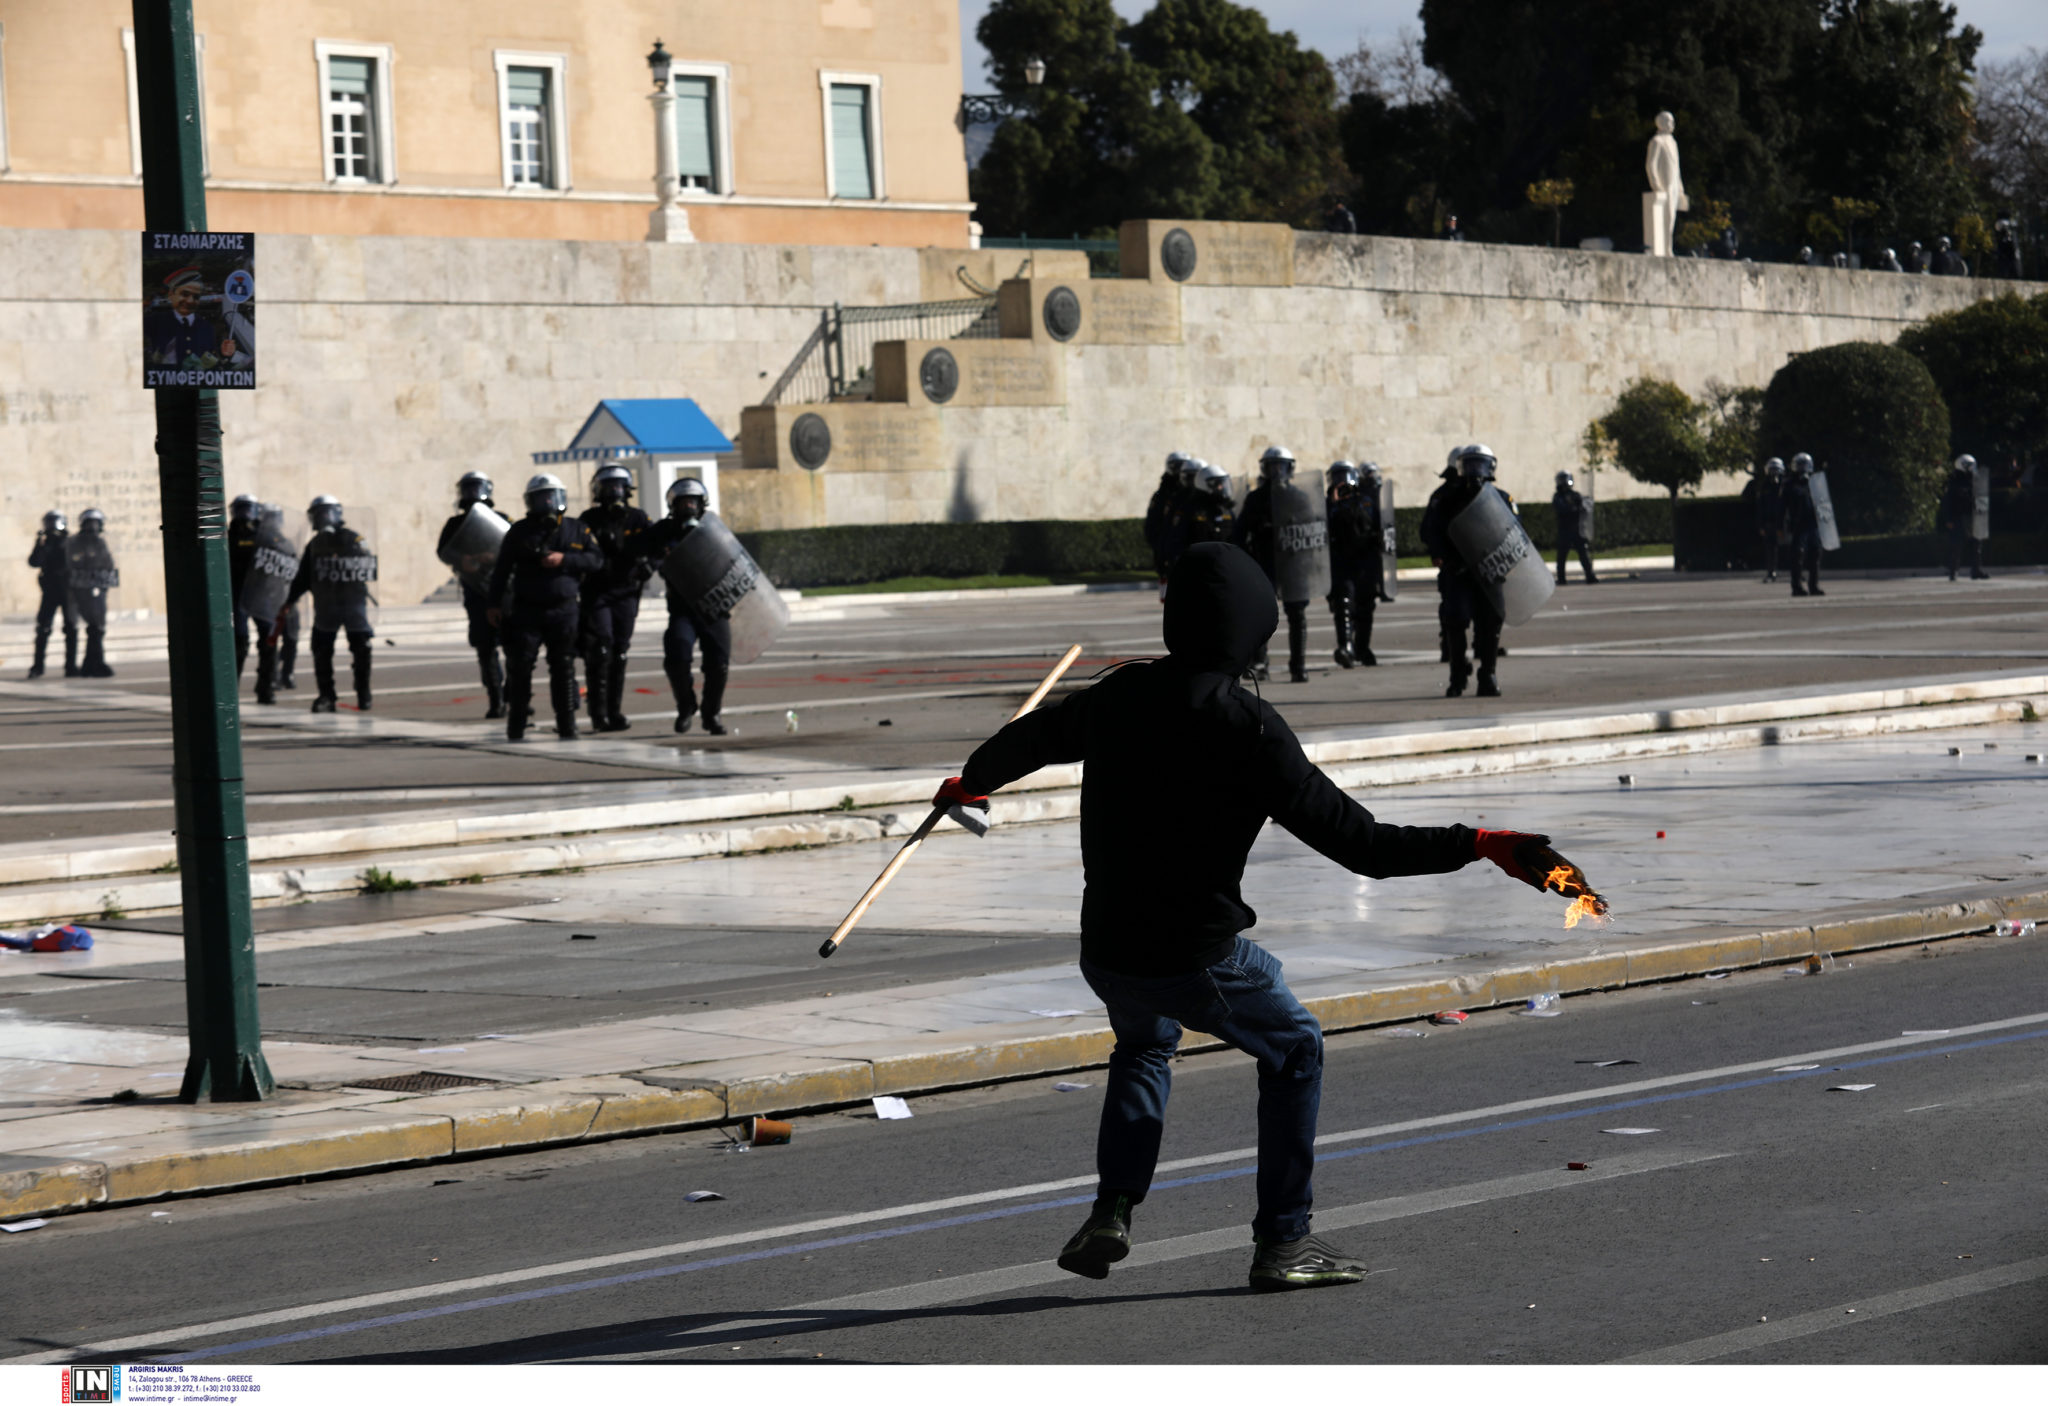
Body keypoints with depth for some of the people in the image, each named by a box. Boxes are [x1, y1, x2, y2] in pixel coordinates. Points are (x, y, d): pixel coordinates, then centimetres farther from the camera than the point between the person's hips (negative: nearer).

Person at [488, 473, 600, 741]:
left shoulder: (577, 531, 6)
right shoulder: (520, 532, 3)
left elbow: (596, 559, -1)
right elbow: (502, 568, 5)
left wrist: (564, 559, -14)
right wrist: (495, 604, 0)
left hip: (563, 610, 1)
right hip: (526, 610, -1)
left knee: (563, 668, 4)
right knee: (519, 668, -5)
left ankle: (567, 726, 10)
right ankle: (515, 727, 1)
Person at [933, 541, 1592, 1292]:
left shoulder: (1118, 697, -1)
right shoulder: (1246, 726, -18)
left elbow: (1029, 738, 20)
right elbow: (1351, 838, -19)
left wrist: (970, 780, 42)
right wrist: (1479, 846, -14)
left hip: (1105, 953, 5)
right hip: (1199, 960, -5)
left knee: (1144, 1044, 35)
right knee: (1293, 1050, 20)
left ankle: (1112, 1208, 17)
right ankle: (1283, 1240, 18)